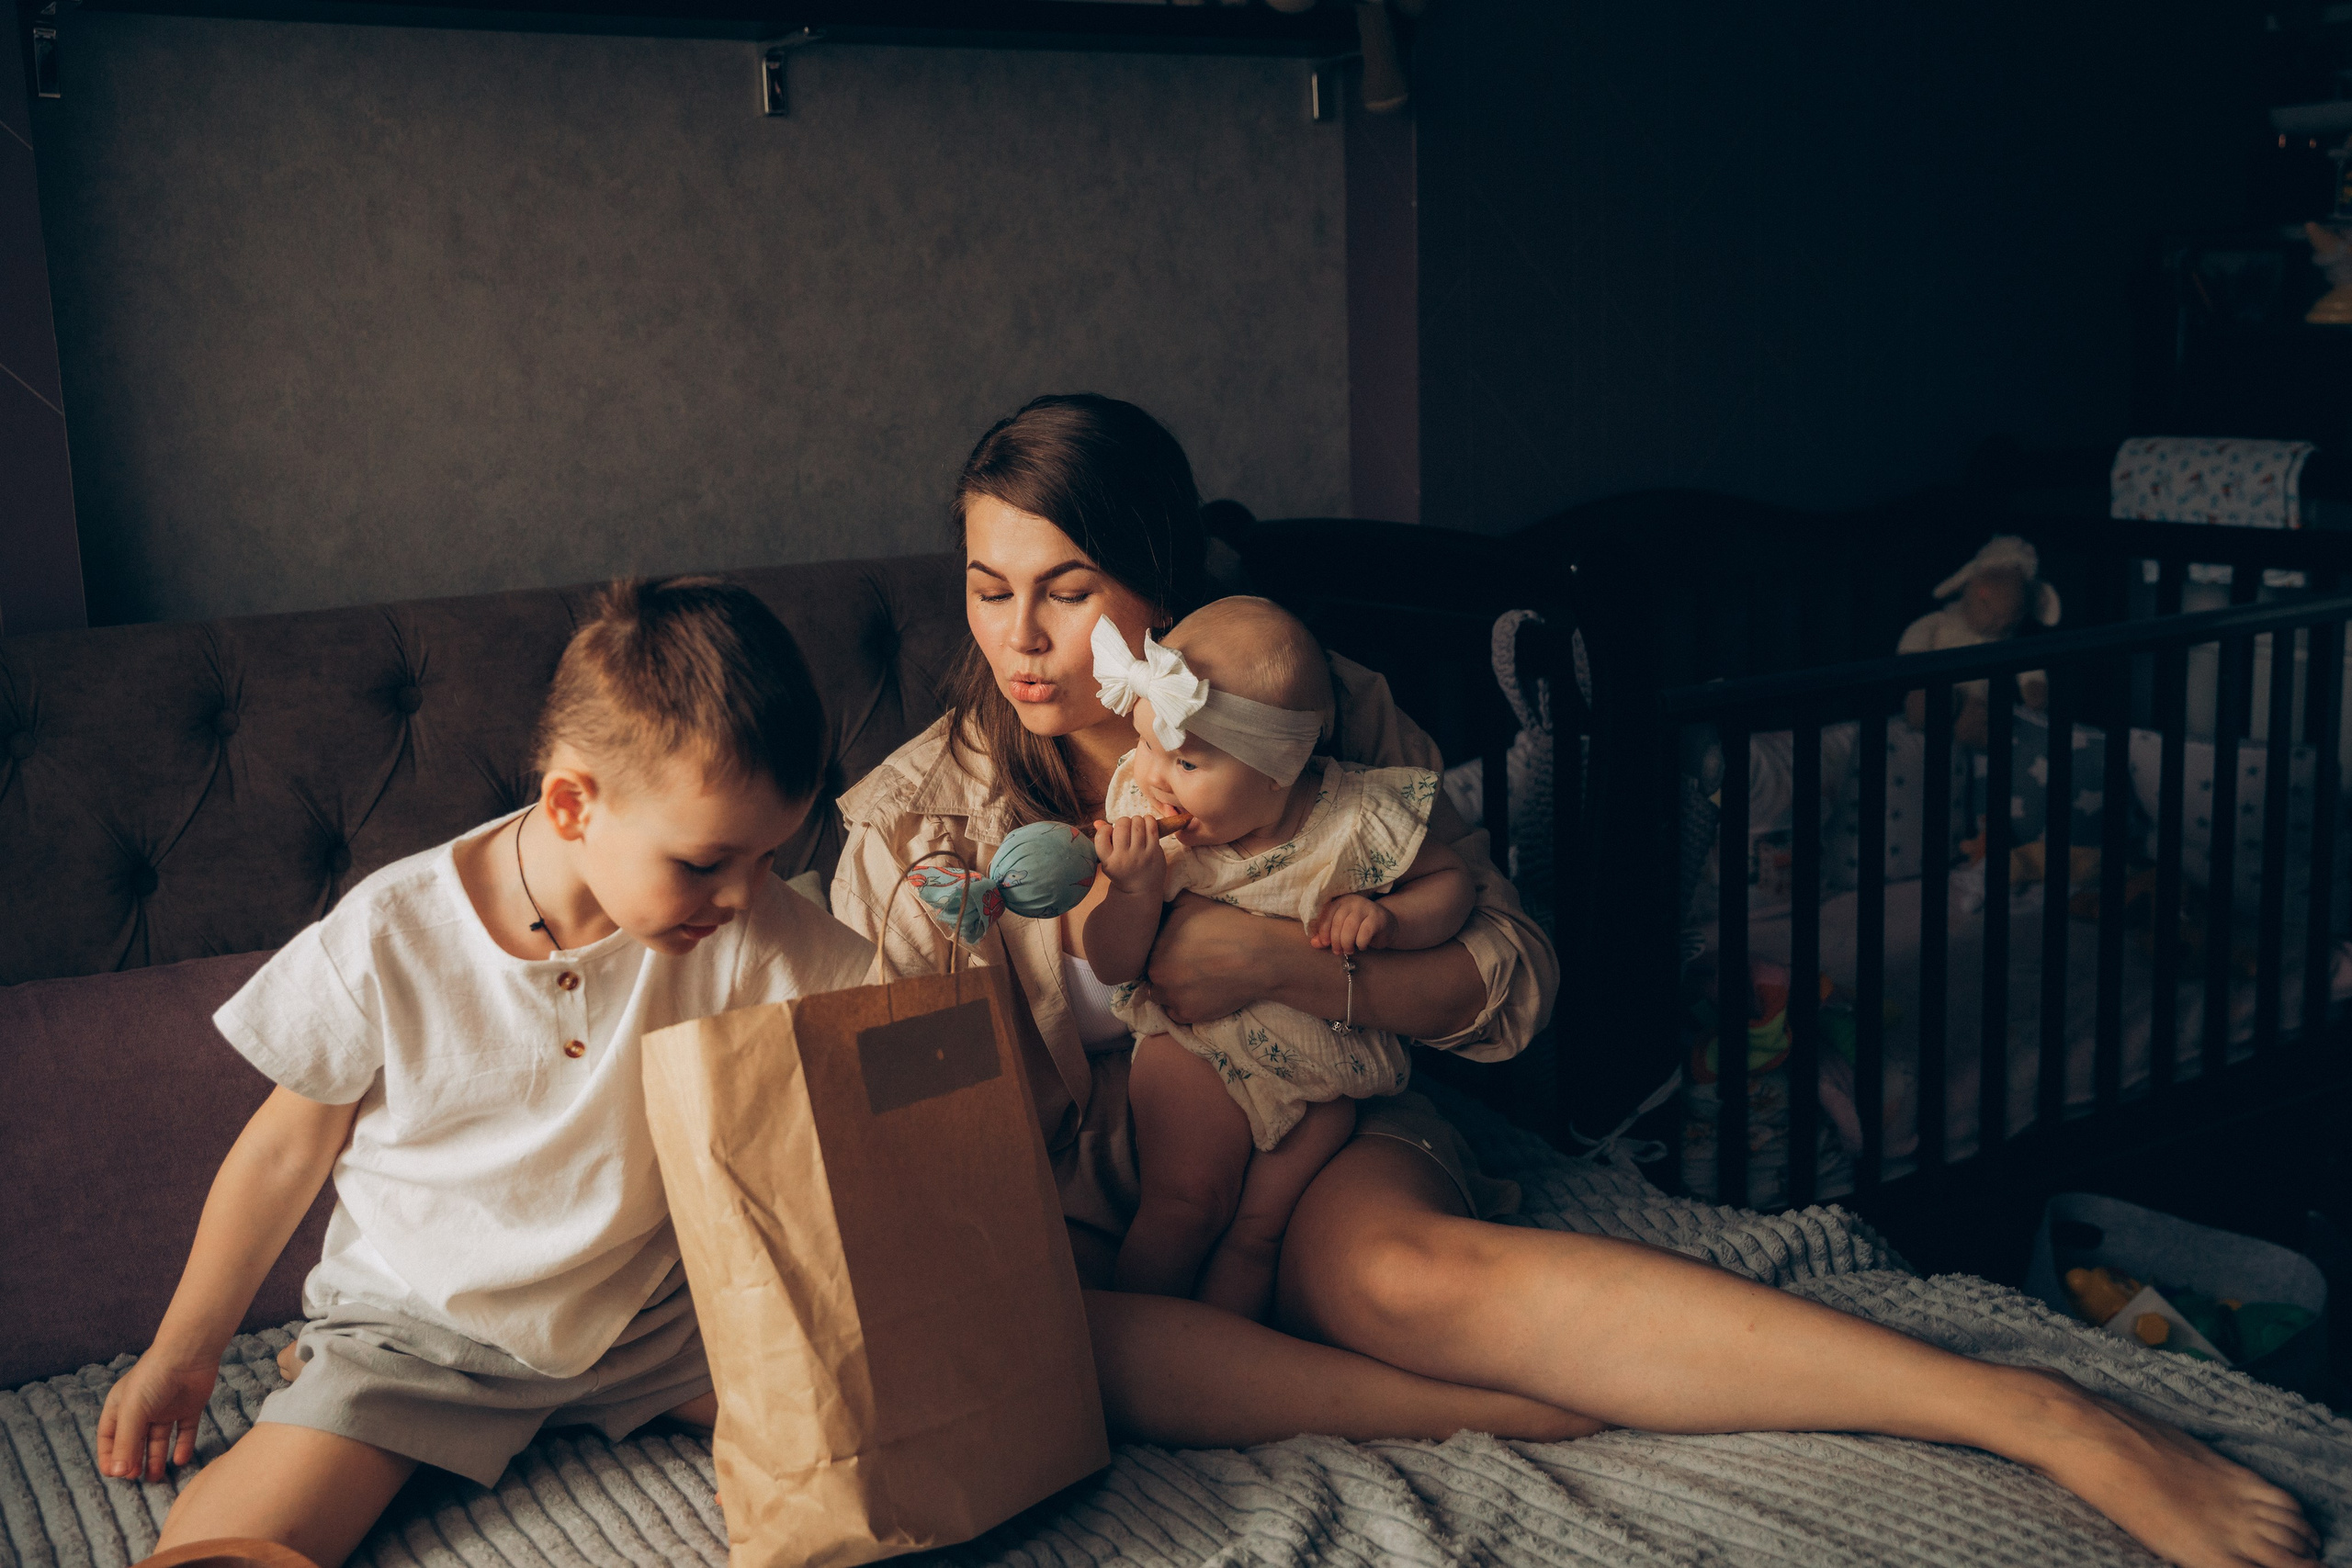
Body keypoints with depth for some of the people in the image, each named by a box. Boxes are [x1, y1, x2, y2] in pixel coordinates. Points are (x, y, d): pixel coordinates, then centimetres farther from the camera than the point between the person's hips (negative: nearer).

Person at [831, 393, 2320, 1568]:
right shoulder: (912, 819, -2)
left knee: (1405, 1268, -37)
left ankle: (2056, 1421, -41)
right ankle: (1519, 1414, -31)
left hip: (1325, 1149, -1)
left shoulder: (1321, 716, -2)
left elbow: (1512, 983, -3)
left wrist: (1283, 961, -18)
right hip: (1069, 1205, 1)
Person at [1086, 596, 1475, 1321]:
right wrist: (1134, 890, -30)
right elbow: (1113, 967, -9)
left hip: (1322, 1066, 0)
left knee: (1257, 1232, -7)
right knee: (1184, 1201, -17)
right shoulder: (1147, 819, -12)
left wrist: (1386, 918, -21)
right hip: (1196, 1042, 0)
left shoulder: (1355, 821, -16)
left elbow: (1453, 882, 0)